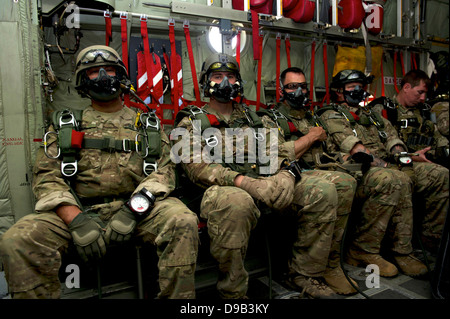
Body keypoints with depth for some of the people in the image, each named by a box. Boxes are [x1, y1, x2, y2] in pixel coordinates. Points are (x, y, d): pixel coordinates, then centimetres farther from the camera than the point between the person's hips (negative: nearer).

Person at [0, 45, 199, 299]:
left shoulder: (147, 125, 17)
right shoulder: (65, 125, 18)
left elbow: (164, 170, 4)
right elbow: (47, 176, 6)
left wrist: (134, 209, -15)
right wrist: (76, 219, -13)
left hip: (138, 209, 0)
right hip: (78, 209, 1)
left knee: (183, 223, -30)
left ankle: (176, 296, -12)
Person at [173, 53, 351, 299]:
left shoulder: (255, 118, 24)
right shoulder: (191, 122, 10)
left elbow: (279, 153, 16)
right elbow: (196, 166, -7)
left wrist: (285, 177, -10)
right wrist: (244, 182, -22)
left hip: (269, 185, 5)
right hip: (224, 189, -4)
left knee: (323, 190, -13)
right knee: (235, 203, -40)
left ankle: (305, 275, 2)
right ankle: (233, 292, -16)